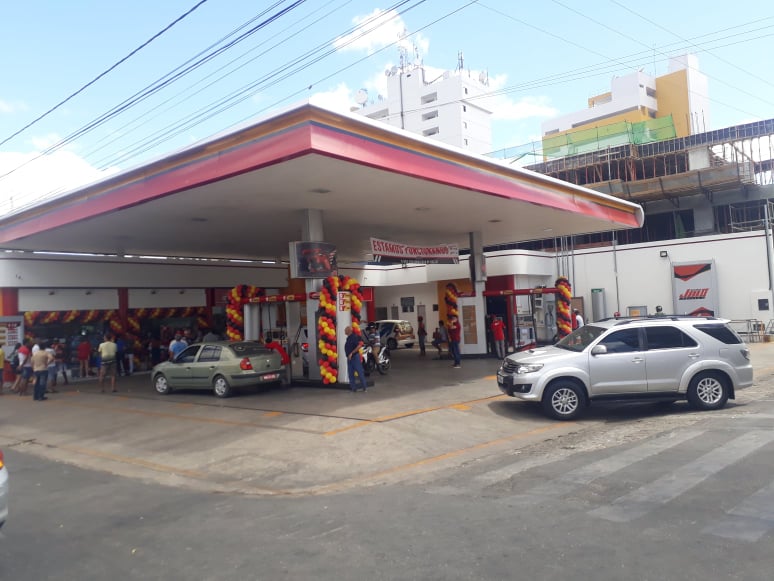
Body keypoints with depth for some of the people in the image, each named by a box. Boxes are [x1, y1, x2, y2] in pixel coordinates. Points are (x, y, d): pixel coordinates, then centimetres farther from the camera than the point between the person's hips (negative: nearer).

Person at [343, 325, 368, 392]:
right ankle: (352, 388, 11)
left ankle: (364, 387, 1)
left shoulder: (354, 337, -14)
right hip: (349, 358, 9)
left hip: (355, 357, -9)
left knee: (360, 372, -4)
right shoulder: (348, 338, 14)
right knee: (351, 373, 7)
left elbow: (359, 346, -21)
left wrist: (351, 353, -21)